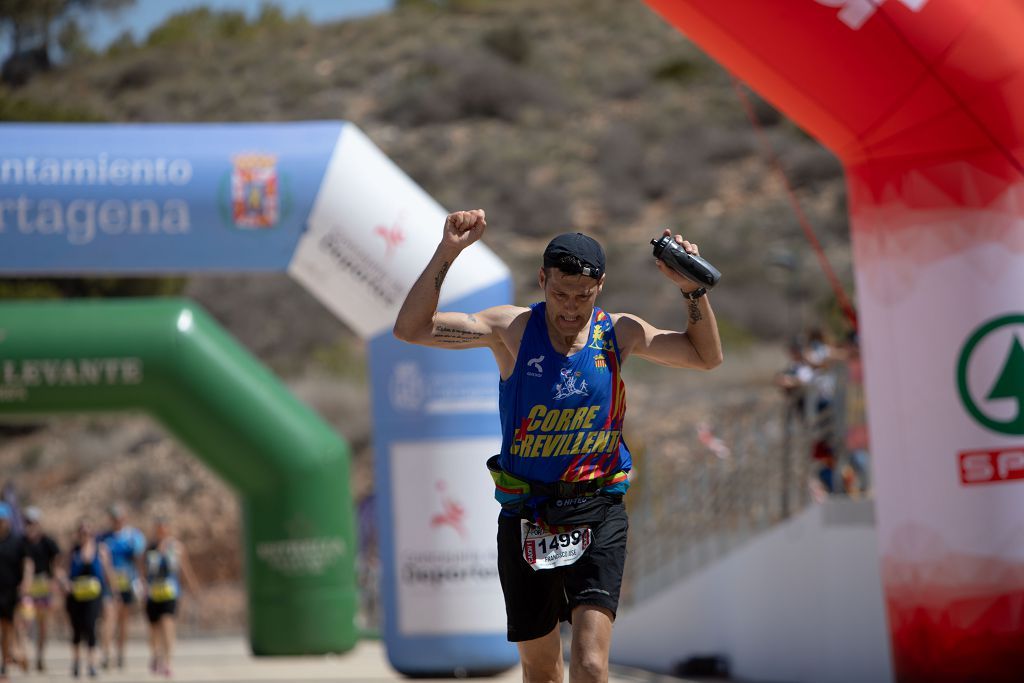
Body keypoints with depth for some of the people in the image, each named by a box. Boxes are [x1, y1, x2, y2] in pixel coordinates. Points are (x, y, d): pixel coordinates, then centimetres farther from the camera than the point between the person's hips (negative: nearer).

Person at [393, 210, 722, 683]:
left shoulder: (619, 333, 1)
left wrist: (693, 290, -2)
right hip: (525, 515, 1)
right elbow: (410, 329, -12)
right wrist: (447, 253, -21)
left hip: (597, 513, 0)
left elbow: (706, 357, 13)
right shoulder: (511, 330, -5)